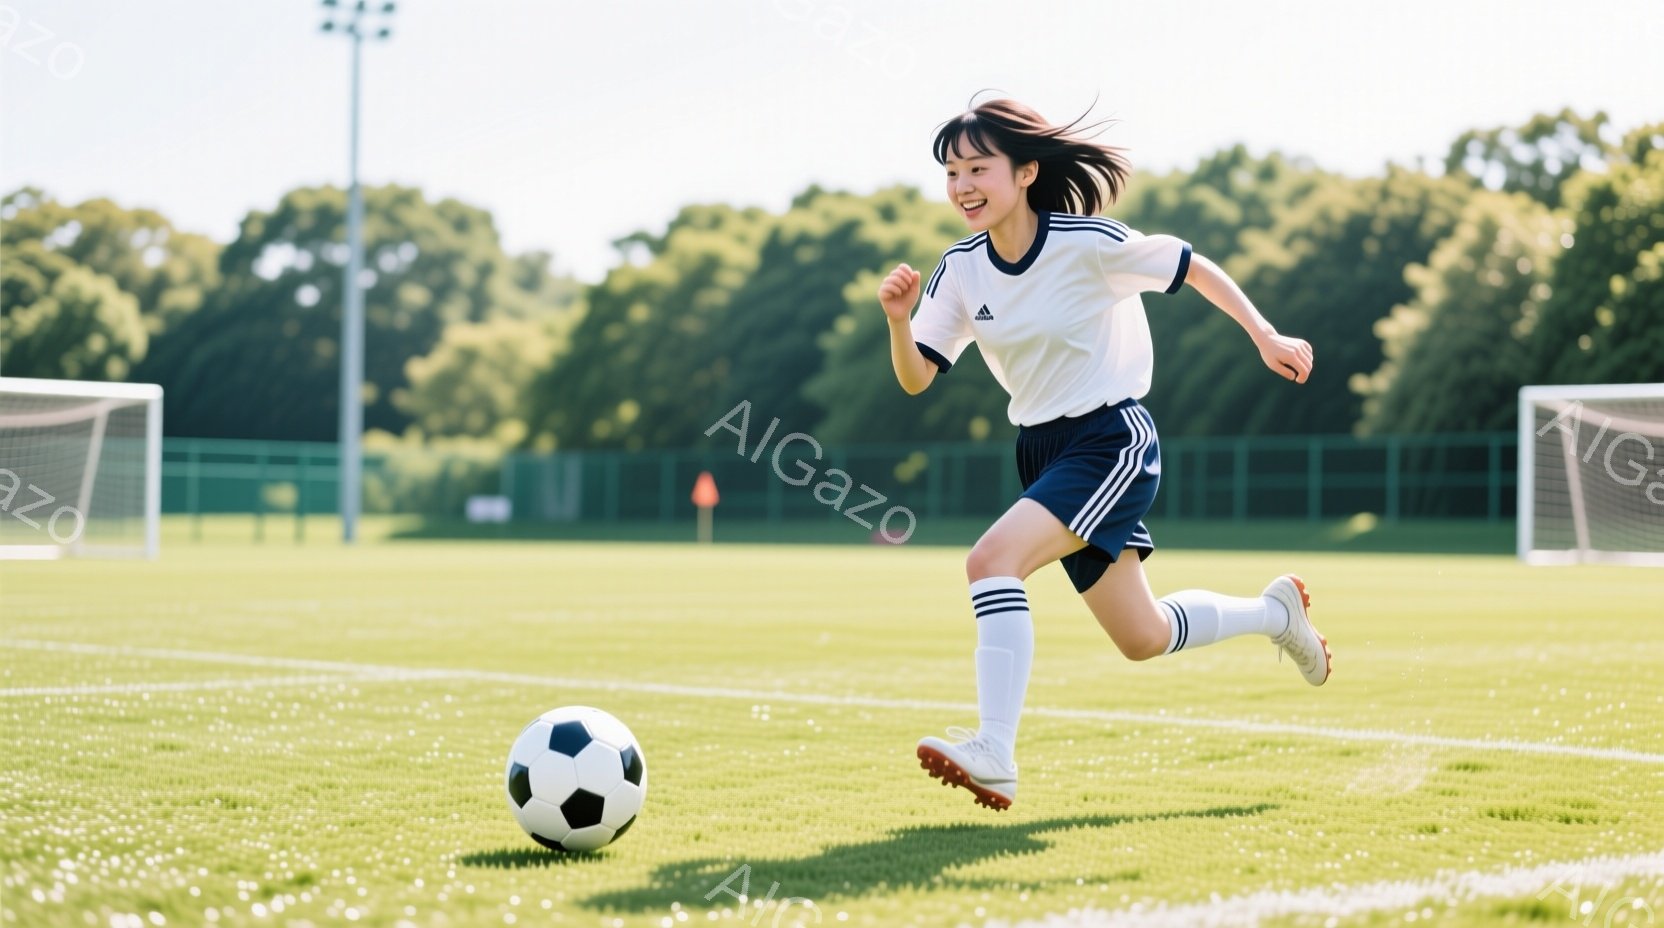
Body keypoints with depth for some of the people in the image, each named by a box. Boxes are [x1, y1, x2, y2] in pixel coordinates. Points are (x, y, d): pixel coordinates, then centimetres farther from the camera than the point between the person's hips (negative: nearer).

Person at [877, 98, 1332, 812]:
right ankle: (1274, 611, 43)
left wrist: (1266, 338, 0)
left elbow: (1192, 267, -4)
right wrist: (898, 318, -23)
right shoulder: (961, 269, -1)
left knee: (991, 560, -28)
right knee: (1142, 639, 16)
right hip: (1042, 451, 7)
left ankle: (994, 756, -28)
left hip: (1112, 443, -7)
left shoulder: (1087, 243, -18)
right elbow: (916, 378, -3)